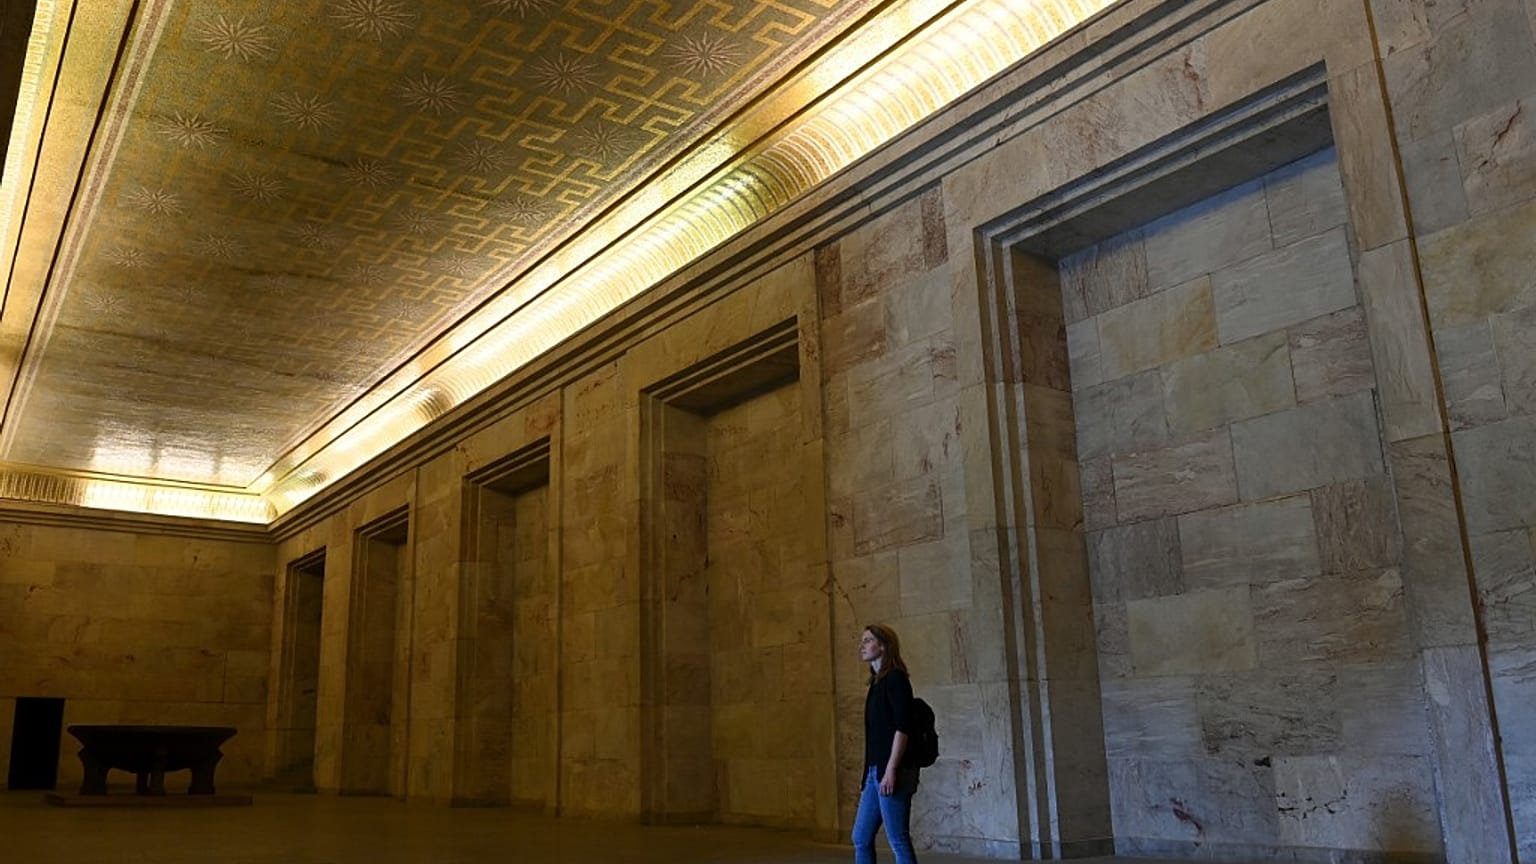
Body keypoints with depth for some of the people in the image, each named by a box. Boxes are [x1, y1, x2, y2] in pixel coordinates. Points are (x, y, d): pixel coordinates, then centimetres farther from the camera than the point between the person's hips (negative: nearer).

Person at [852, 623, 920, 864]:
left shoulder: (895, 678, -8)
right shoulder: (877, 682, 17)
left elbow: (902, 727, -16)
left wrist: (891, 771, -21)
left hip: (891, 771, -9)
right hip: (876, 771, 9)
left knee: (898, 841, -4)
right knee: (860, 838, 10)